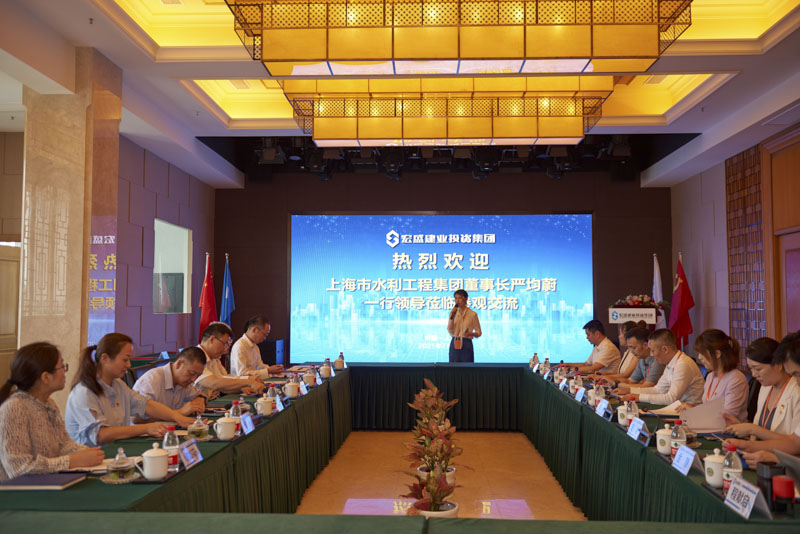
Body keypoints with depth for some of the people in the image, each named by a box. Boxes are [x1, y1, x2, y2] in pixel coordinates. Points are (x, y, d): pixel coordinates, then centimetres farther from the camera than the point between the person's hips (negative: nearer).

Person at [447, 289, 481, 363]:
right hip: (454, 344, 3)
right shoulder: (453, 313, 8)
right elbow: (450, 331, 0)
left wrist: (471, 333, -18)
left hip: (466, 344, -3)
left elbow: (479, 333, 2)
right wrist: (452, 317, -10)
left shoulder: (472, 314, -2)